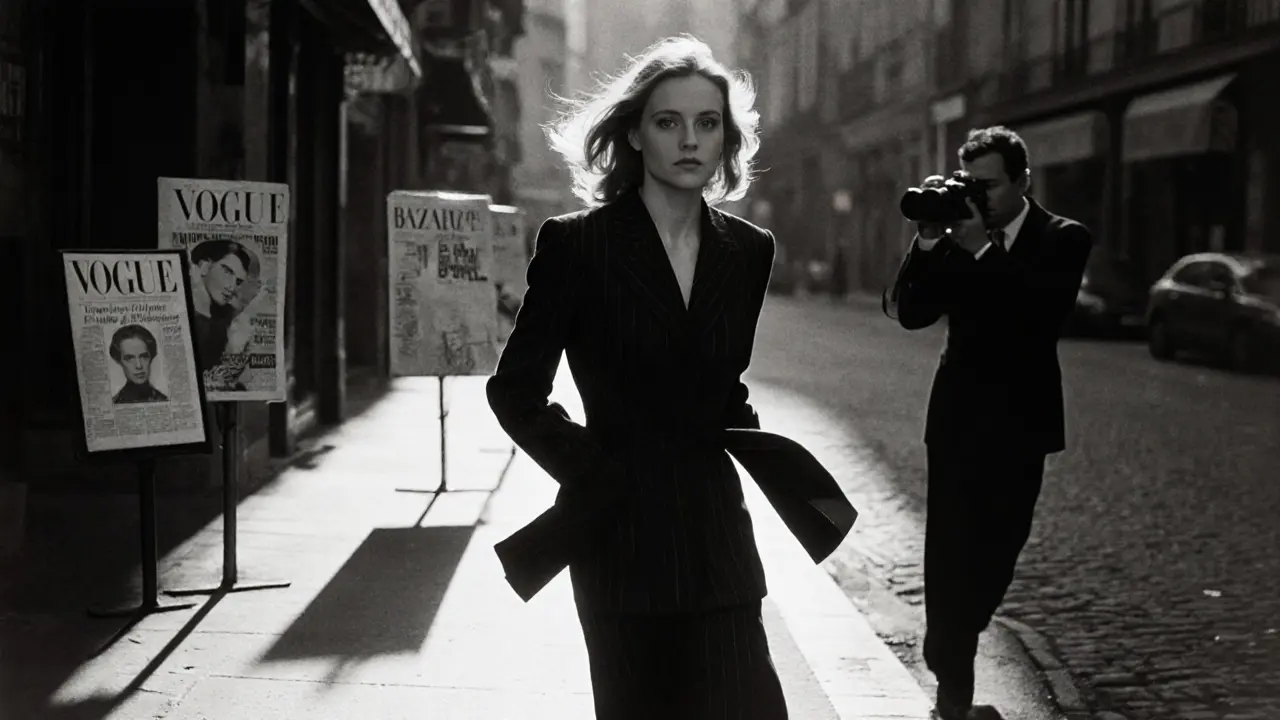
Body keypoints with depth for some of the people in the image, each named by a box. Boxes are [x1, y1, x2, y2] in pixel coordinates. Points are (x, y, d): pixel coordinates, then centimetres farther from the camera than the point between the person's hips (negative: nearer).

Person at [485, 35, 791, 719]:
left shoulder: (749, 250, 6)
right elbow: (514, 391, -2)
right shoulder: (576, 243, -6)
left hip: (714, 526, 3)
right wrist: (590, 470, -8)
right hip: (621, 527, -3)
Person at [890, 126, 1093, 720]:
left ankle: (950, 651, 32)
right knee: (950, 551, -4)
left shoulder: (1063, 240, -5)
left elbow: (1045, 313, -22)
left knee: (997, 547, 8)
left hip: (1021, 421, -1)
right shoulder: (956, 240, 3)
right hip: (959, 415, 1)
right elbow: (912, 312, -4)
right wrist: (929, 241, -16)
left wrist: (982, 248, -25)